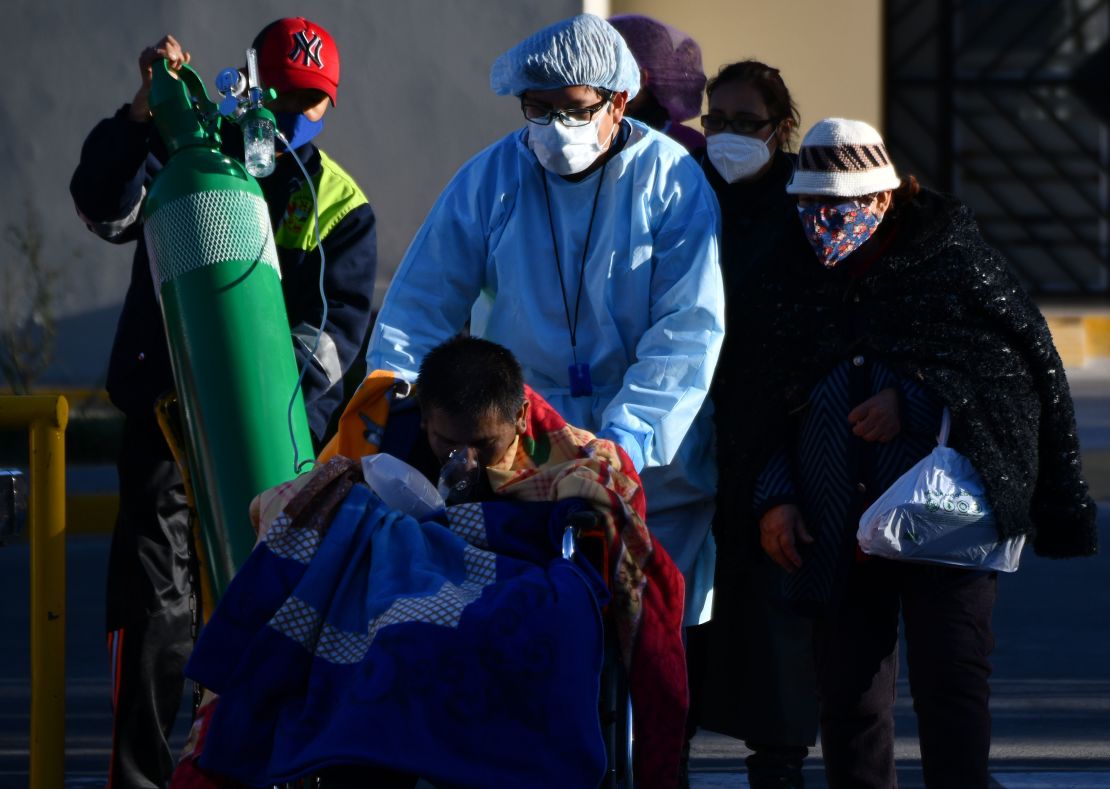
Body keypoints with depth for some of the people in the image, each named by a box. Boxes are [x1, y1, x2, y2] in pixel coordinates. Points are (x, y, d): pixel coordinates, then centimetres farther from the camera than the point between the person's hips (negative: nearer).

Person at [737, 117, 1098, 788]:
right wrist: (774, 495, 4)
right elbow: (766, 406, 17)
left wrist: (915, 399, -10)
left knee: (951, 685, -8)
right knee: (849, 697, 4)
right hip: (839, 530, 4)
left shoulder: (953, 256, -1)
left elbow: (1026, 363, -2)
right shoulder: (787, 280, 12)